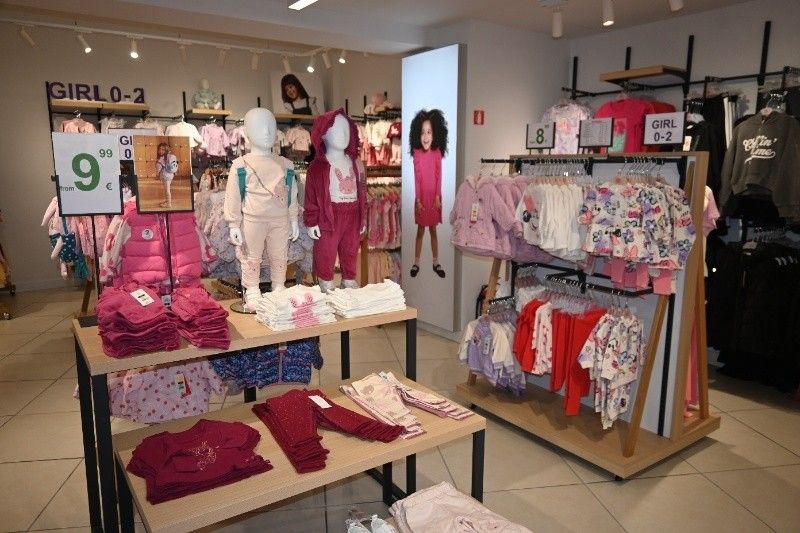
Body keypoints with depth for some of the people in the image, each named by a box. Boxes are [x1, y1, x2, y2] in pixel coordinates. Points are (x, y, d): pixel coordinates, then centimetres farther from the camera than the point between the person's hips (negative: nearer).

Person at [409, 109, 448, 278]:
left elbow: (439, 176, -3)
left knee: (433, 230, 12)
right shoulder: (417, 153, -9)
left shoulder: (437, 153, -6)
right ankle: (416, 263, 18)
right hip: (421, 197, -1)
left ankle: (436, 263, 21)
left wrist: (437, 197, -8)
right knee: (420, 231, 8)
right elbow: (416, 179, -8)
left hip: (434, 197, 1)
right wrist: (418, 200, -10)